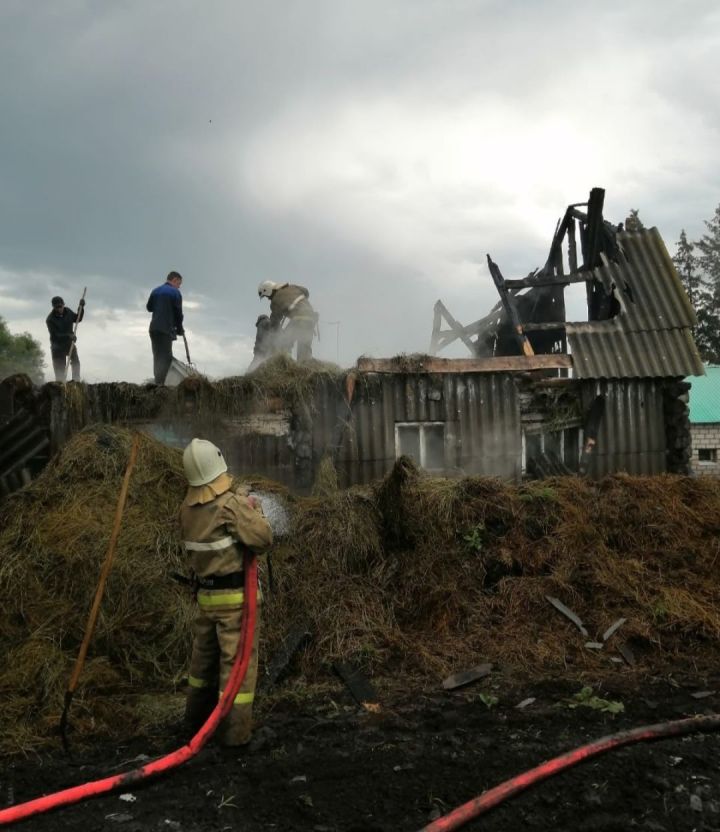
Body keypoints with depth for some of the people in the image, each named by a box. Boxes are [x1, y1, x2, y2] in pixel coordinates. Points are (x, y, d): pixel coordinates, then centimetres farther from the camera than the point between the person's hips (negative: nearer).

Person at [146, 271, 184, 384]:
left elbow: (149, 307, 21)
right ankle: (160, 382, -16)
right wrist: (179, 329, 6)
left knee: (157, 356, 12)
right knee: (166, 357, -6)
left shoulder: (155, 291, 14)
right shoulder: (175, 292, -4)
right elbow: (178, 312, -5)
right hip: (167, 329, -6)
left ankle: (157, 382, 10)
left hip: (154, 328, 6)